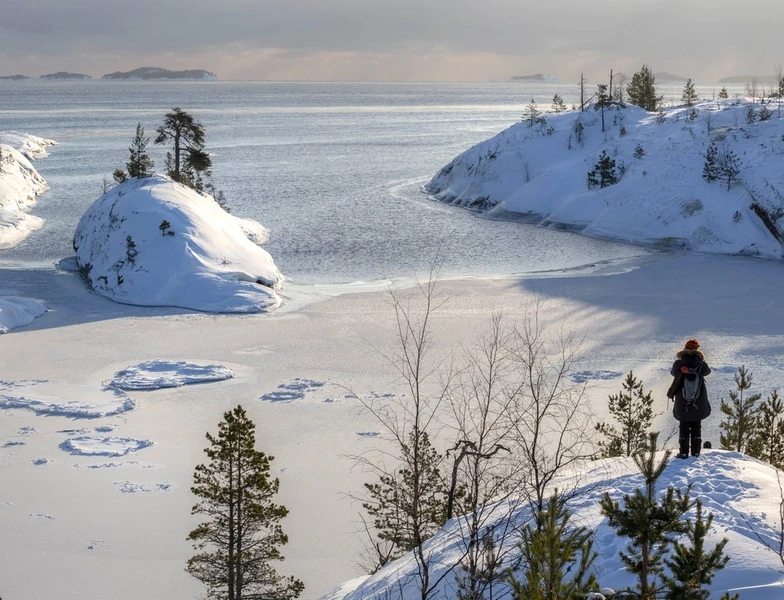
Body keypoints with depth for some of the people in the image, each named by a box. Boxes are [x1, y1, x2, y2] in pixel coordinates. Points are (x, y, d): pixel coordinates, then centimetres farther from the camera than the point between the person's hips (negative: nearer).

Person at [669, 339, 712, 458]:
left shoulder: (679, 364, -11)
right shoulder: (702, 364, -10)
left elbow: (673, 372, 10)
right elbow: (707, 371, 12)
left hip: (682, 404, -1)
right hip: (699, 404, 1)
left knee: (684, 427, 9)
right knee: (696, 427, 14)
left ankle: (684, 452, 6)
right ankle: (696, 451, 15)